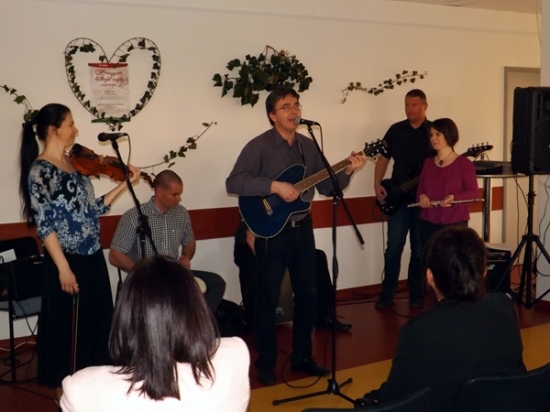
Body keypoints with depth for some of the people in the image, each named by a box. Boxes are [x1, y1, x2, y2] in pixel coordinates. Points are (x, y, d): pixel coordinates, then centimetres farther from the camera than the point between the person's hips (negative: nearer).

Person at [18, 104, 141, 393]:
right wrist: (63, 268, -19)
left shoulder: (74, 163, 9)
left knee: (96, 321, 16)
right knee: (68, 326, 5)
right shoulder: (40, 171, -14)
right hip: (68, 261, -8)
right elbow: (45, 225, -17)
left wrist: (125, 184, 6)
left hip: (92, 257, 8)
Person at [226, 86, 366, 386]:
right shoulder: (259, 146, -11)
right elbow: (233, 182, -22)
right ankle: (266, 364, 16)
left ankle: (302, 356, 26)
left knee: (308, 294, 11)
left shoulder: (308, 146, 7)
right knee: (268, 297, 3)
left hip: (302, 229, 6)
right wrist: (275, 186, -27)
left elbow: (326, 187, 10)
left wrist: (346, 172, -8)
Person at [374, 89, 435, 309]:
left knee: (419, 250, 7)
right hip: (398, 196, 1)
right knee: (393, 248, -2)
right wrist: (377, 185, -2)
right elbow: (383, 158, 10)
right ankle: (387, 294, 7)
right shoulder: (396, 130, 6)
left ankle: (416, 294, 18)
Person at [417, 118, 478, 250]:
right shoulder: (428, 163, 11)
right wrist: (421, 196, -8)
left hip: (454, 225, -5)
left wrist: (454, 198, -23)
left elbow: (473, 192, -6)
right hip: (428, 224, 5)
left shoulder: (464, 164, -5)